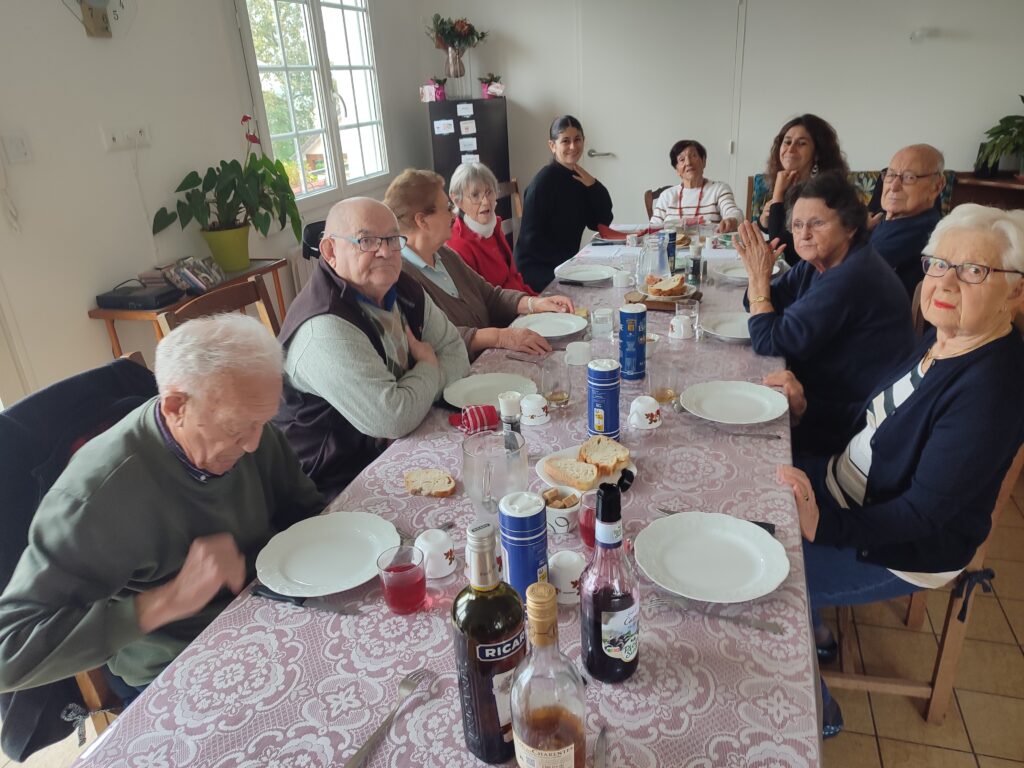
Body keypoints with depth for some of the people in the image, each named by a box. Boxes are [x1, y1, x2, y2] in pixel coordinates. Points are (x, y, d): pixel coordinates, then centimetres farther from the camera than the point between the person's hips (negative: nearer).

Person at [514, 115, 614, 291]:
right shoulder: (543, 181, -14)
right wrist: (571, 261, -18)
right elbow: (532, 239, -17)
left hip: (567, 264, 8)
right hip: (536, 268, -7)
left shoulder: (579, 177, 8)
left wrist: (593, 185, -8)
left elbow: (602, 223, 4)